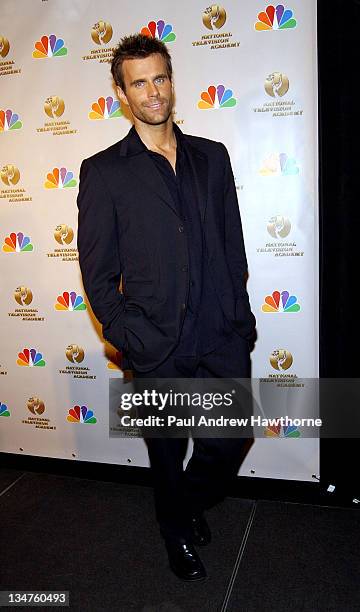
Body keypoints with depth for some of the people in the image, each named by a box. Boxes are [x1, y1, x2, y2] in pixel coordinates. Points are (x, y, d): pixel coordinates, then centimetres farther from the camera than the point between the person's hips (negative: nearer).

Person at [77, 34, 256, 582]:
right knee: (168, 455, 15)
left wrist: (241, 318, 5)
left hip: (223, 337, 3)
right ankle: (178, 533, 46)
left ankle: (190, 503, 45)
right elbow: (98, 273, -3)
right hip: (158, 349, -2)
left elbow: (234, 246, 10)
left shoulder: (213, 157, 9)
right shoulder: (103, 172, -2)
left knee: (230, 443, 11)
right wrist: (130, 340, -9)